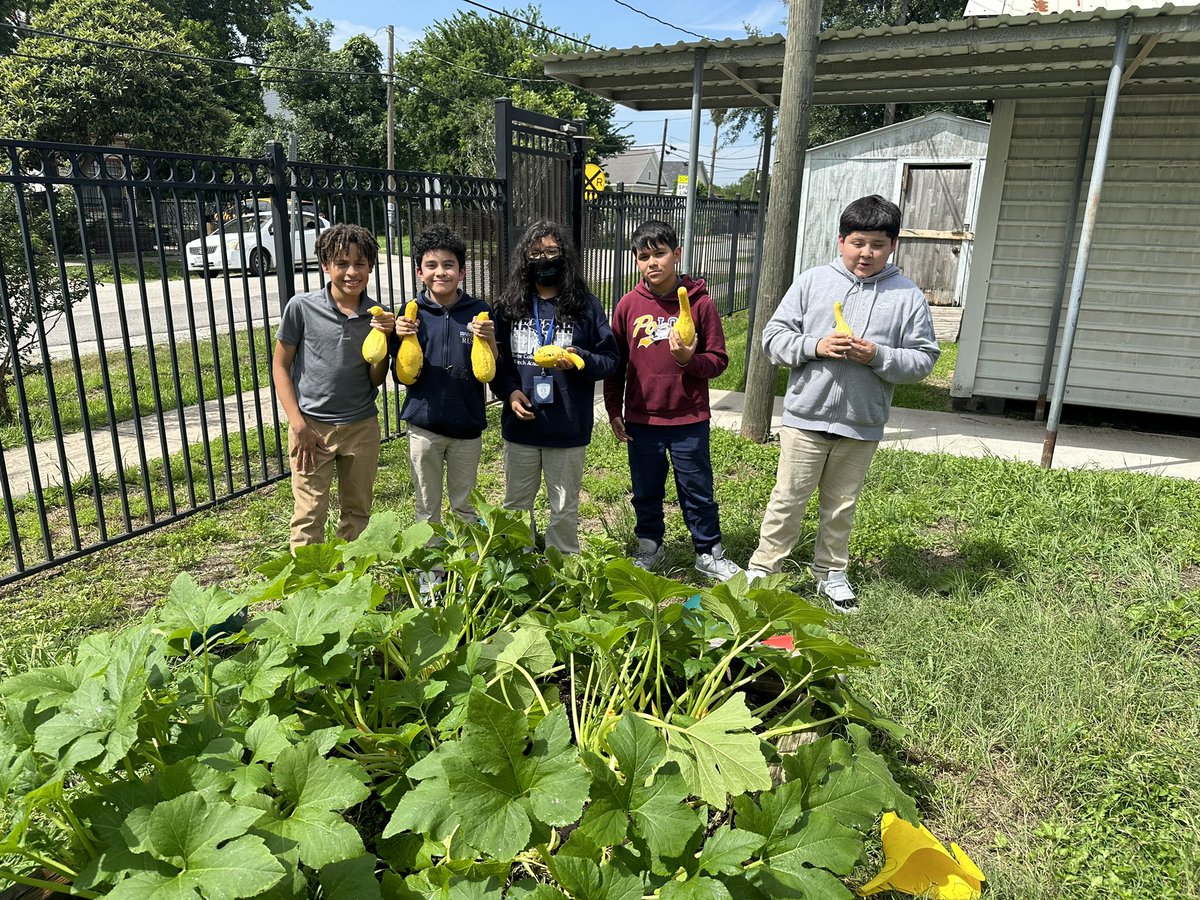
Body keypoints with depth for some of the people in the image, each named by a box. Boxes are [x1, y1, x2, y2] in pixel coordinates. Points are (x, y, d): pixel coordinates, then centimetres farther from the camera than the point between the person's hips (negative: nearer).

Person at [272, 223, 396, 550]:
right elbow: (280, 365, -2)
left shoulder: (377, 315, -2)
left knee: (358, 512, 15)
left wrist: (384, 337, -15)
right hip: (311, 425, -3)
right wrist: (298, 424, -9)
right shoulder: (302, 307, -9)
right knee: (309, 517, 2)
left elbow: (376, 379, 2)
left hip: (362, 426, 3)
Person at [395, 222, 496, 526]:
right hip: (423, 424, 0)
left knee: (465, 505, 17)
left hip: (467, 424, 0)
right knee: (426, 506, 15)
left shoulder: (478, 310, -5)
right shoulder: (412, 312, -4)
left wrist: (489, 339, -20)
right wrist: (402, 338, -18)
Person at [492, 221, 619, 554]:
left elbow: (610, 359, -2)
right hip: (520, 425, 3)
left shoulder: (585, 305, -4)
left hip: (568, 428, -3)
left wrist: (579, 360, -21)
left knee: (565, 509, 12)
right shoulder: (509, 306, 3)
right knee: (516, 505, 18)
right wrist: (509, 391, -9)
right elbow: (495, 359, 8)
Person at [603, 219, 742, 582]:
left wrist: (689, 361, -22)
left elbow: (718, 360, -2)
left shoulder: (700, 303, -6)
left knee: (697, 490, 9)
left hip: (689, 419, -2)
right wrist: (613, 411, 7)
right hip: (641, 419, 2)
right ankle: (649, 547, 35)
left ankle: (709, 553, 26)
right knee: (646, 491, 16)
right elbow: (616, 362, 7)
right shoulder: (629, 305, 0)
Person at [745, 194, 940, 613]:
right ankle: (761, 568, 21)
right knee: (788, 499, 7)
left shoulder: (908, 296, 0)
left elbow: (923, 358, 0)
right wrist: (815, 346, -18)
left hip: (862, 424, 1)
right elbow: (774, 336, -2)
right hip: (806, 417, -1)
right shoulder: (812, 282, -2)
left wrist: (878, 356, -17)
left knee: (841, 505, 16)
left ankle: (831, 574, 33)